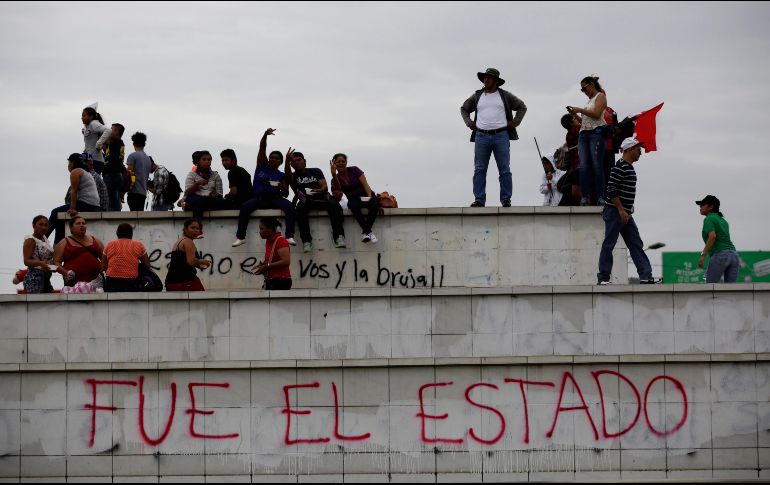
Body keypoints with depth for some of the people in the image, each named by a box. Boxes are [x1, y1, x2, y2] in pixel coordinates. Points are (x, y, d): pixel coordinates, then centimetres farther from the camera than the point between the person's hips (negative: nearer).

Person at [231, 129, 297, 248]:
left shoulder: (282, 175, 13)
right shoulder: (262, 166, 14)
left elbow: (286, 194, 8)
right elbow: (262, 147, 6)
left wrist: (282, 187, -16)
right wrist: (266, 134, -10)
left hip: (274, 199, 0)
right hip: (257, 198, 0)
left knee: (289, 206, -30)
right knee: (245, 206, -31)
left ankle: (290, 236, -36)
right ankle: (240, 237, -33)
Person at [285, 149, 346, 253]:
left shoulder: (316, 171, 18)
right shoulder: (293, 176, 15)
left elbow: (325, 186, 4)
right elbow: (288, 174, -11)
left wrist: (320, 191, -21)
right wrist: (287, 161, -31)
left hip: (321, 198, 0)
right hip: (306, 200, 0)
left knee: (334, 204, -31)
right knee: (300, 207, -35)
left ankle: (339, 236, -43)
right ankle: (306, 241, -44)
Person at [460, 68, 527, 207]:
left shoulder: (505, 96, 8)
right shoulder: (477, 96, 13)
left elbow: (522, 107, 15)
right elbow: (464, 109, 28)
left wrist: (514, 123, 4)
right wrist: (469, 123, 12)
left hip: (501, 136, -2)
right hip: (481, 136, 2)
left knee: (505, 170, -4)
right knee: (479, 170, -4)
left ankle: (506, 200, -2)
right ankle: (479, 200, -4)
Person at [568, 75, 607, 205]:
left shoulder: (600, 96, 4)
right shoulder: (590, 100, 26)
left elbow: (596, 114, -11)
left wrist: (579, 110, -6)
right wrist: (575, 114, 12)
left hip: (596, 132, -7)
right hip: (583, 134, 7)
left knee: (597, 166, -11)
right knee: (584, 167, -5)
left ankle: (600, 198, -14)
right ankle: (584, 198, -10)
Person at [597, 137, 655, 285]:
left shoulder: (630, 168, 16)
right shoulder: (619, 167, -15)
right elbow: (611, 190, -20)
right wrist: (621, 210, -20)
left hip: (625, 213, 10)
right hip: (614, 212, -10)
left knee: (636, 244, 5)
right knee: (609, 244, -3)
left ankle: (646, 275, 4)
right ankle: (603, 277, 1)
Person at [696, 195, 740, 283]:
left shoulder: (708, 219, 0)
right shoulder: (723, 220, 25)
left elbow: (712, 236, -18)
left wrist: (703, 255, -21)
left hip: (719, 255, -7)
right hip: (733, 255, 7)